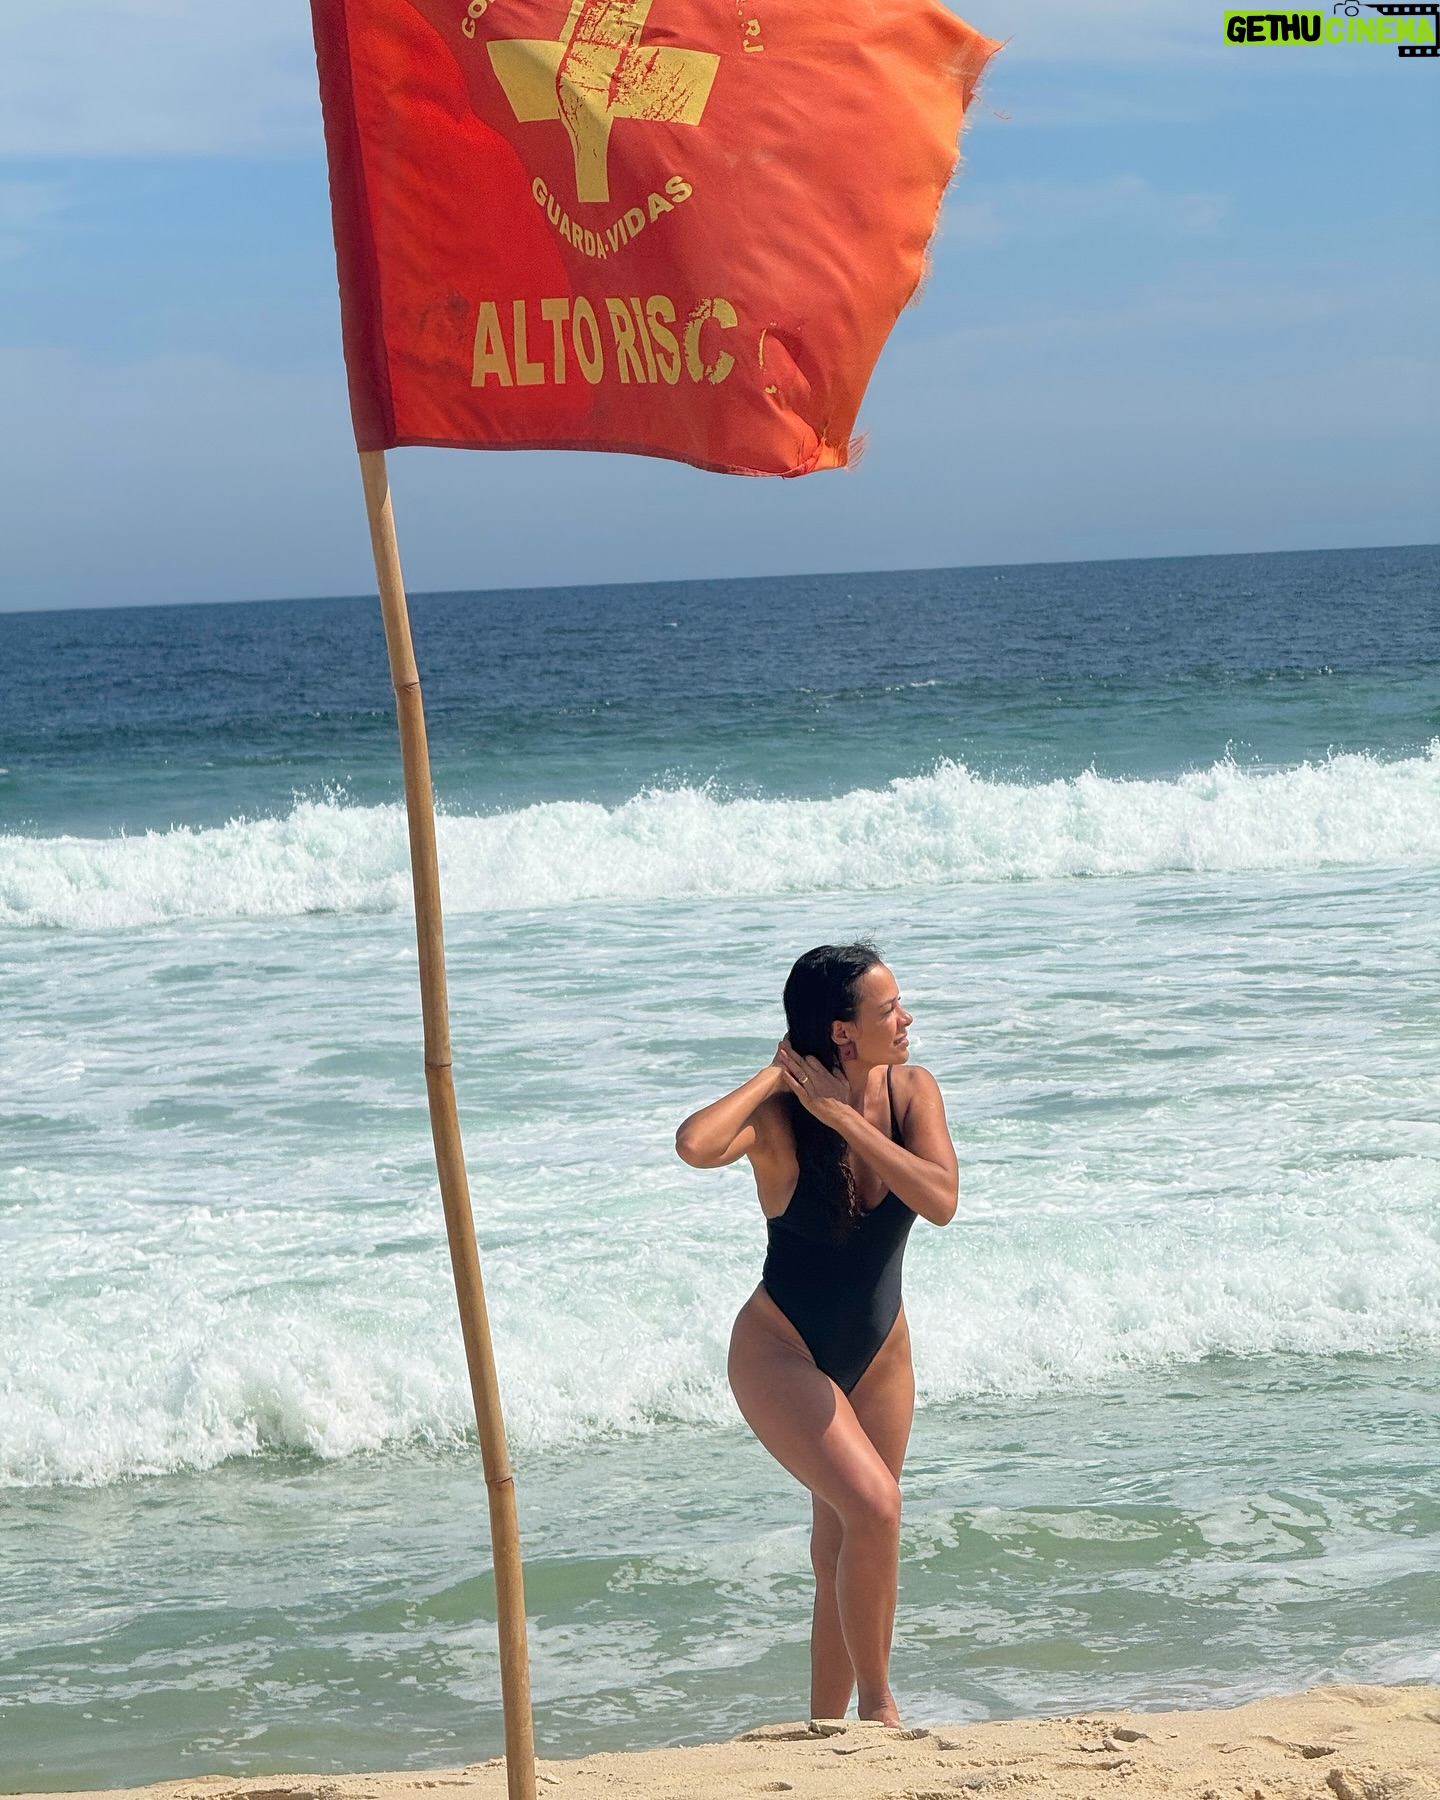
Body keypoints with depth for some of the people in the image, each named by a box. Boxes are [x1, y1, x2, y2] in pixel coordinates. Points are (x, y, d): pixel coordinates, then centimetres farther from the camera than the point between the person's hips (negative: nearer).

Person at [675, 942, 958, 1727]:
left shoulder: (912, 1091, -9)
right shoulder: (778, 1115, -21)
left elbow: (940, 1201, -24)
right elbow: (694, 1146, -42)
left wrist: (843, 1115, -26)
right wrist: (776, 1075, -29)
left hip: (878, 1353, 5)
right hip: (782, 1354, -5)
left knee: (841, 1553, 11)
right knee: (873, 1505, -24)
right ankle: (877, 1704, -7)